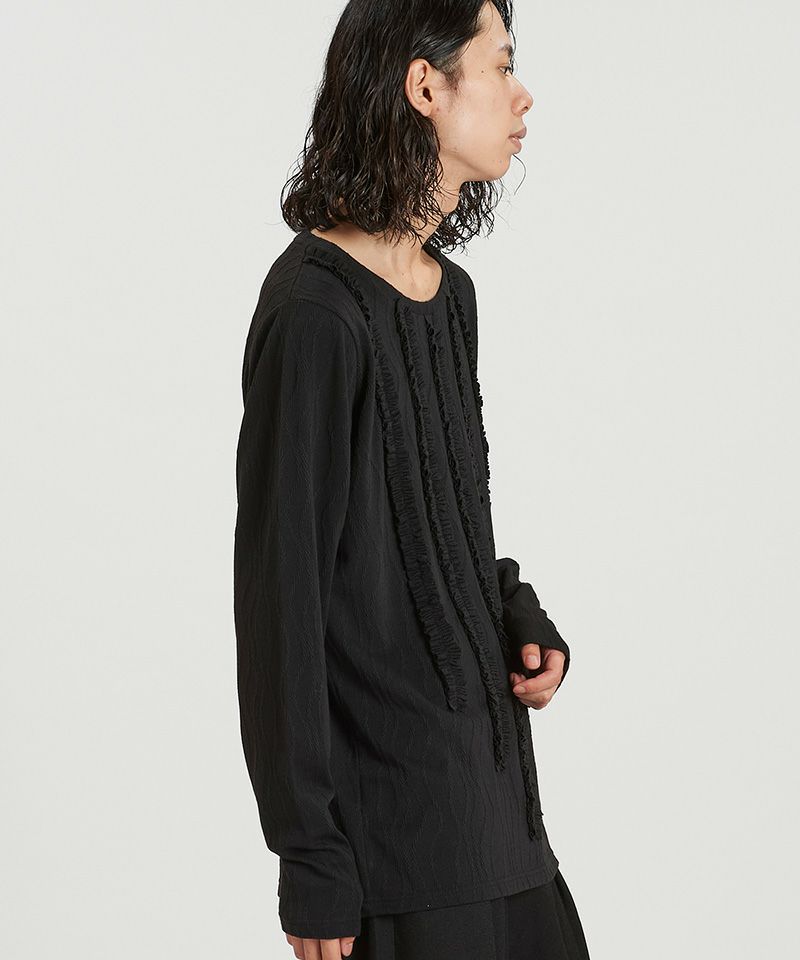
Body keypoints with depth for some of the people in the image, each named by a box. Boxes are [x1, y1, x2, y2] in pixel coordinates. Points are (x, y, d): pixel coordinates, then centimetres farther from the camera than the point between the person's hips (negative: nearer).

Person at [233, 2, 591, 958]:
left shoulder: (451, 291, 9)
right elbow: (280, 583, -17)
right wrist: (310, 857, -16)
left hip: (488, 762, 8)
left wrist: (523, 622, 1)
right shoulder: (315, 311, -18)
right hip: (389, 786, -8)